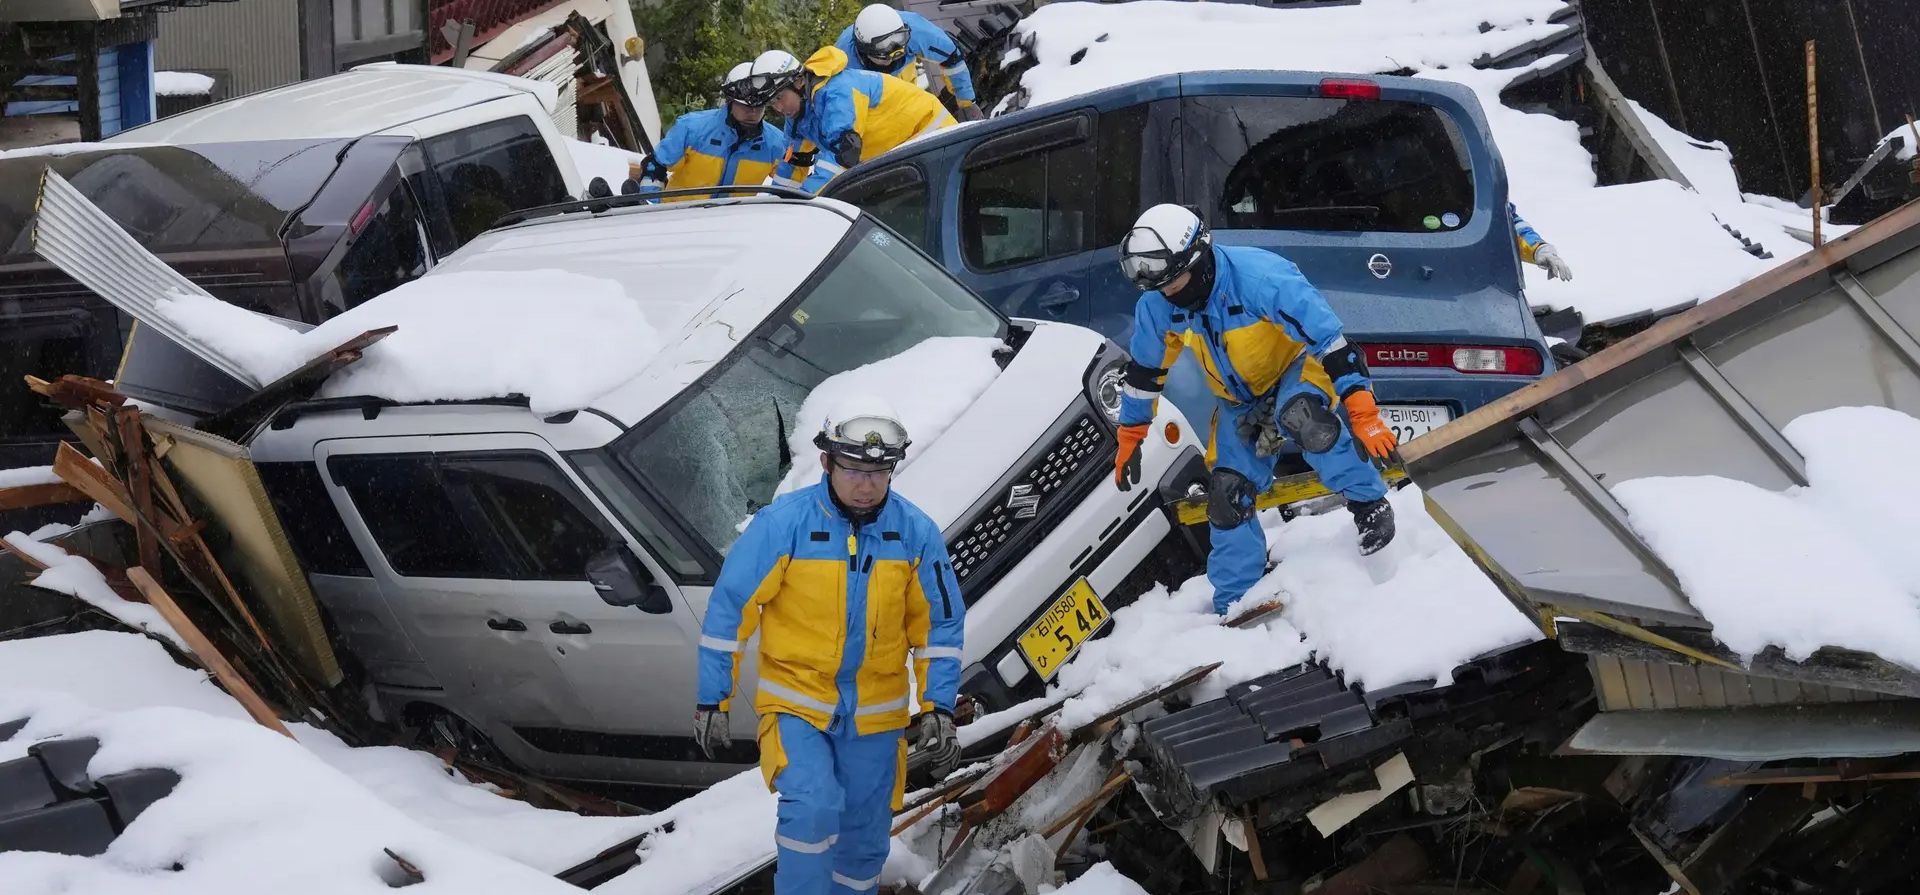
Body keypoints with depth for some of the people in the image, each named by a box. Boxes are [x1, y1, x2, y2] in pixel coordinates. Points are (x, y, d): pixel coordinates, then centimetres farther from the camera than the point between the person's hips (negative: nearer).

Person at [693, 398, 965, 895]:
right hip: (795, 704, -3)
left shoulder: (916, 532, -6)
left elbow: (939, 623, 3)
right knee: (813, 808, -26)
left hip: (875, 716, 3)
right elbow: (730, 608, -8)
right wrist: (712, 700, -7)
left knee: (863, 842, 13)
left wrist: (938, 708, -4)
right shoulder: (782, 522, -15)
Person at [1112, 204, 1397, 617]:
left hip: (1299, 366, -6)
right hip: (1239, 400, 6)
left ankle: (1369, 504, -20)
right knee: (1226, 495, -4)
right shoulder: (1156, 306, -16)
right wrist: (1129, 438, 9)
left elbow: (1329, 338, -32)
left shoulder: (1260, 278, -35)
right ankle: (1233, 605, 10)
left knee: (1299, 415, -40)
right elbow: (1145, 370, 3)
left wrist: (1363, 415, -35)